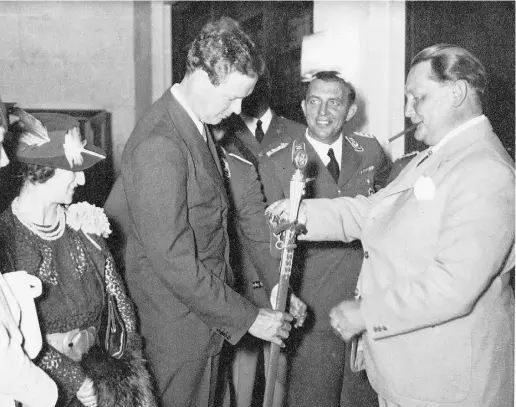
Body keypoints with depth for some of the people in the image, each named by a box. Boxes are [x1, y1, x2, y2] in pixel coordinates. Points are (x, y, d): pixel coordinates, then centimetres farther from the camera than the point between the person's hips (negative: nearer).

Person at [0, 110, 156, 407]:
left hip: (101, 355, 4)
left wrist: (128, 351, -2)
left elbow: (115, 289, 9)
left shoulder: (82, 221, 7)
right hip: (47, 370, -4)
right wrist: (74, 379, -13)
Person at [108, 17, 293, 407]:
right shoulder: (158, 145, -26)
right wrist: (247, 317, -20)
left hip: (205, 305, 9)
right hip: (177, 320, -9)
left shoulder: (196, 124, 5)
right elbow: (173, 261, -27)